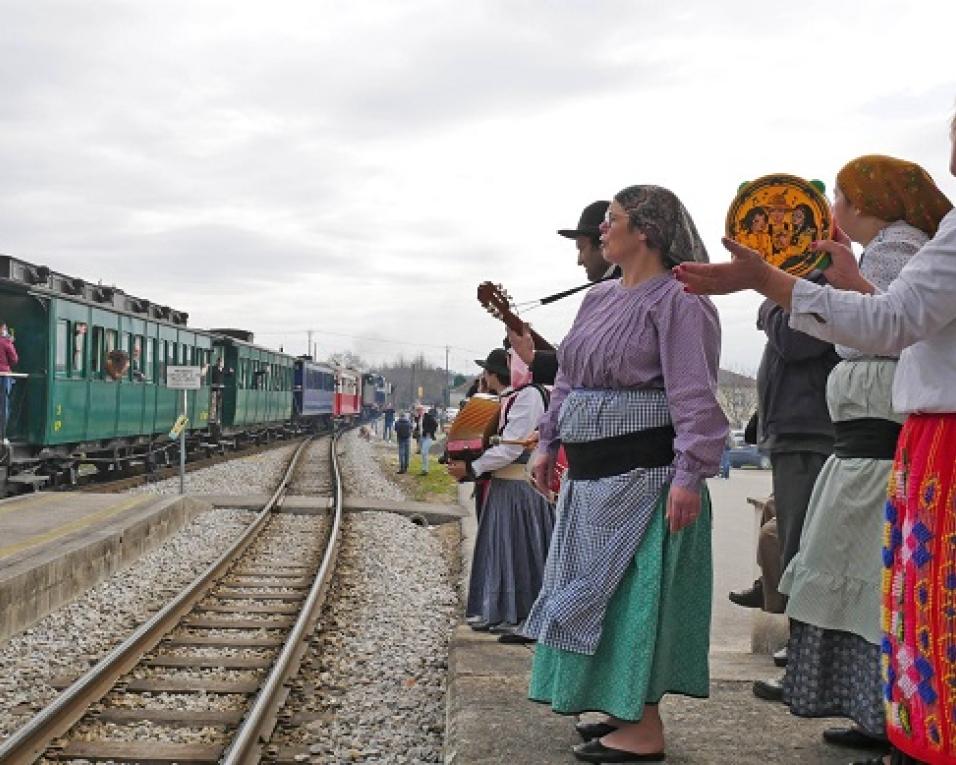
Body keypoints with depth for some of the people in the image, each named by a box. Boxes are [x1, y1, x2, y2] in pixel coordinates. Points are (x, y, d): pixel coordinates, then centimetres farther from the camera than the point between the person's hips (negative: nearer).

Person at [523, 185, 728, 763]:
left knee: (636, 589, -6)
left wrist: (689, 473, -25)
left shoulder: (677, 300, -12)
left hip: (644, 471, -9)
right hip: (592, 471, 9)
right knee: (600, 587, 14)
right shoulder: (599, 299, 15)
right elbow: (569, 380, 22)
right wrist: (549, 444, 19)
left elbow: (696, 395, -19)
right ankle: (625, 707, 27)